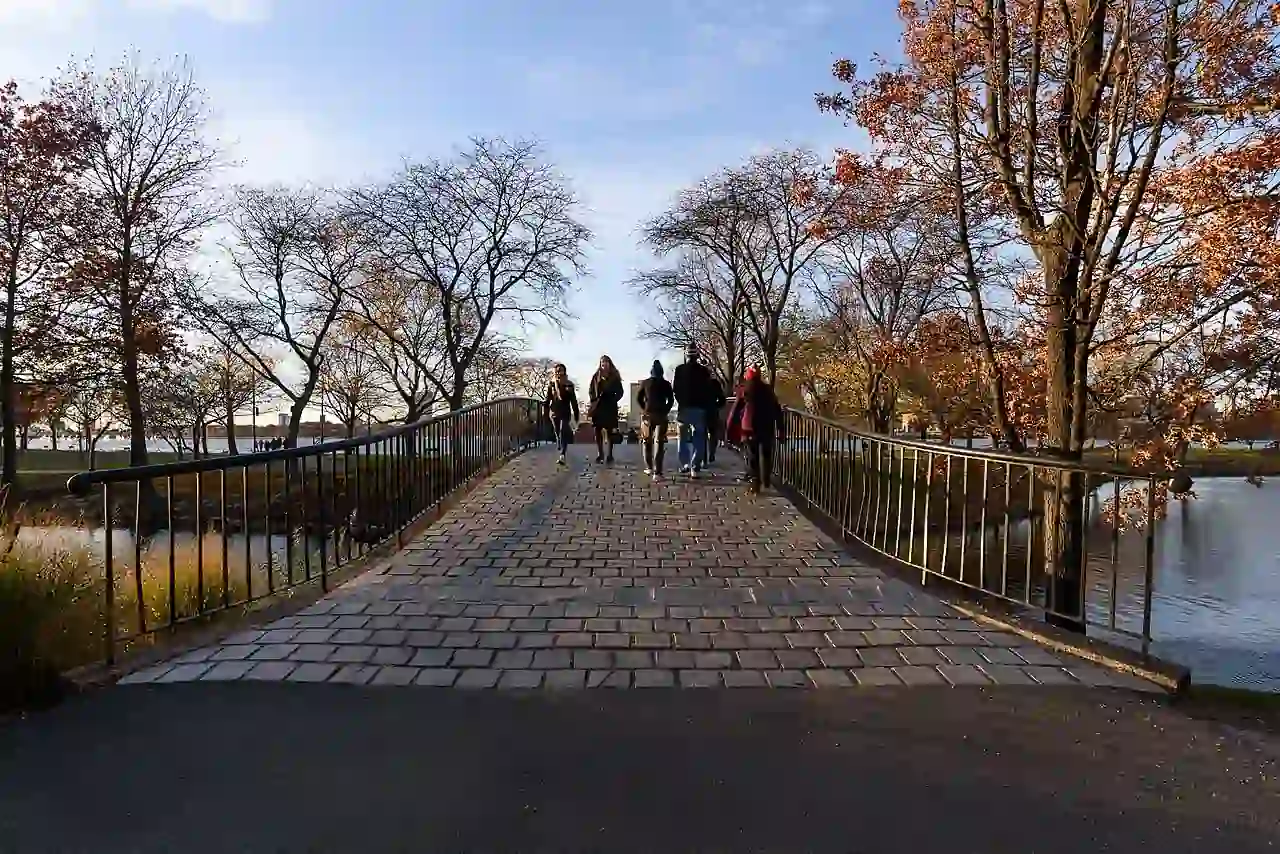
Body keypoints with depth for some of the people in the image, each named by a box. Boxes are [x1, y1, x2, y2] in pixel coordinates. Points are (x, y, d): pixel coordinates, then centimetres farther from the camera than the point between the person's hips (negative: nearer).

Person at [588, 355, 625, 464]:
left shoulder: (615, 377, 4)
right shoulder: (596, 376, 8)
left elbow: (620, 392, 5)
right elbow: (591, 391, 8)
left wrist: (613, 400, -8)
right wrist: (594, 400, -6)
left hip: (610, 407, -2)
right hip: (597, 407, 2)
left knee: (609, 431, 0)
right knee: (598, 431, -1)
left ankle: (610, 454, 4)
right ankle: (600, 454, 5)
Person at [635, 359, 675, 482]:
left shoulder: (645, 383, 3)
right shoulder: (666, 384, 3)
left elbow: (638, 398, 4)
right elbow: (671, 400, 2)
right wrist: (666, 411, 11)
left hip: (647, 415, 1)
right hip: (661, 416, -1)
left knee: (647, 441, 19)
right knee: (659, 443, -5)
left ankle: (649, 467, 24)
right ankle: (657, 473, -15)